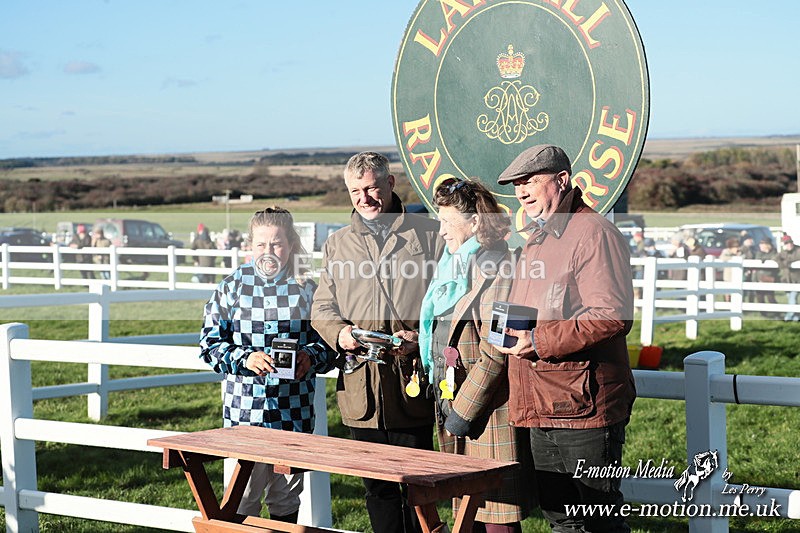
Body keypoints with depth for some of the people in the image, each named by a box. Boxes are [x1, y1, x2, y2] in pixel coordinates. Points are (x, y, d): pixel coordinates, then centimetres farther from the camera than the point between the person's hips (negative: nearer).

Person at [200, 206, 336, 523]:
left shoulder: (306, 289, 5)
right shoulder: (234, 286, 2)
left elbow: (328, 342, 8)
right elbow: (210, 343, 2)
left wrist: (310, 357, -13)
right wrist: (245, 359, -15)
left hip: (294, 411, 1)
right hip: (244, 408, -1)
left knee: (287, 494, 12)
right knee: (243, 494, -2)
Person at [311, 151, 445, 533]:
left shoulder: (429, 235, 5)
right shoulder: (337, 244, 16)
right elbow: (322, 307, 15)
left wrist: (421, 337, -14)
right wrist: (340, 333, -7)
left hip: (412, 382, -3)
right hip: (361, 384, 3)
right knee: (377, 486, 9)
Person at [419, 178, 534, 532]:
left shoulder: (496, 273, -14)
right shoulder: (453, 267, 16)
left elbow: (494, 356, -19)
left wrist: (463, 411, -16)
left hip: (487, 418, -9)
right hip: (453, 406, 9)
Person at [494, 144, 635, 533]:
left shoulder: (594, 234, -12)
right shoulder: (535, 241, 19)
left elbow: (613, 316, -22)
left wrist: (538, 340, -23)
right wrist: (511, 331, 10)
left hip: (585, 408, -10)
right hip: (542, 410, 10)